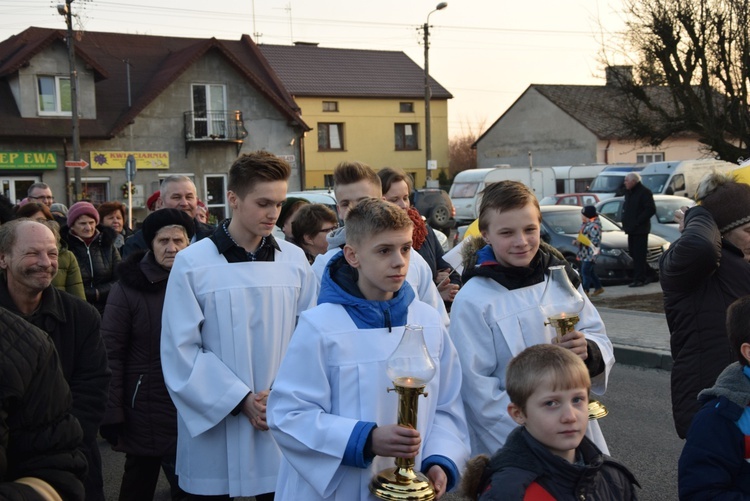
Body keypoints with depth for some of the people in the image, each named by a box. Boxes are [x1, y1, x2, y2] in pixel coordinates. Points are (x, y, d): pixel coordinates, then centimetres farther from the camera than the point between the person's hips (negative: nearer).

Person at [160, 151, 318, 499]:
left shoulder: (294, 260, 2)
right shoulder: (192, 263, -6)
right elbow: (181, 350, -7)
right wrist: (239, 400, -11)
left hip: (281, 424, 2)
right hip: (214, 426, -2)